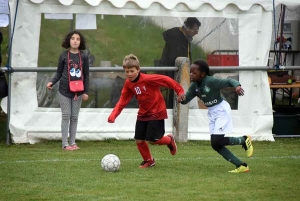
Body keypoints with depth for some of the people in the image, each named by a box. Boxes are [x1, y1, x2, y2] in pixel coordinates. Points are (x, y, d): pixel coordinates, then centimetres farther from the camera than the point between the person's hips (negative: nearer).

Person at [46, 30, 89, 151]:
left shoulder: (83, 57, 1)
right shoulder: (64, 56, -1)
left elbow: (86, 75, 5)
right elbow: (59, 72, 5)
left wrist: (86, 91, 1)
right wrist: (52, 82, -12)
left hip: (78, 91, 2)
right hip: (65, 91, -2)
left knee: (74, 117, 6)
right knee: (66, 116, -2)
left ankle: (72, 142, 12)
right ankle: (65, 144, 1)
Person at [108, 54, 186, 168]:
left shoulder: (147, 79, -24)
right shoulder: (128, 84, -4)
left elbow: (166, 80, -22)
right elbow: (122, 101, -3)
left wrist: (179, 90, -22)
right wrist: (113, 115, -15)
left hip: (156, 113, -6)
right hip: (143, 114, 6)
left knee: (151, 140, -10)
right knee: (138, 140, 3)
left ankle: (169, 140, 22)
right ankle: (148, 160, 27)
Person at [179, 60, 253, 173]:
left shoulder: (211, 81, -23)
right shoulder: (194, 86, -2)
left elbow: (229, 81, -24)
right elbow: (185, 100, 1)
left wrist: (237, 85, -45)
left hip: (221, 110, -8)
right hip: (212, 113, 8)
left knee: (217, 141, -18)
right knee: (215, 145, 3)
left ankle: (244, 140, 7)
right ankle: (241, 165, 9)